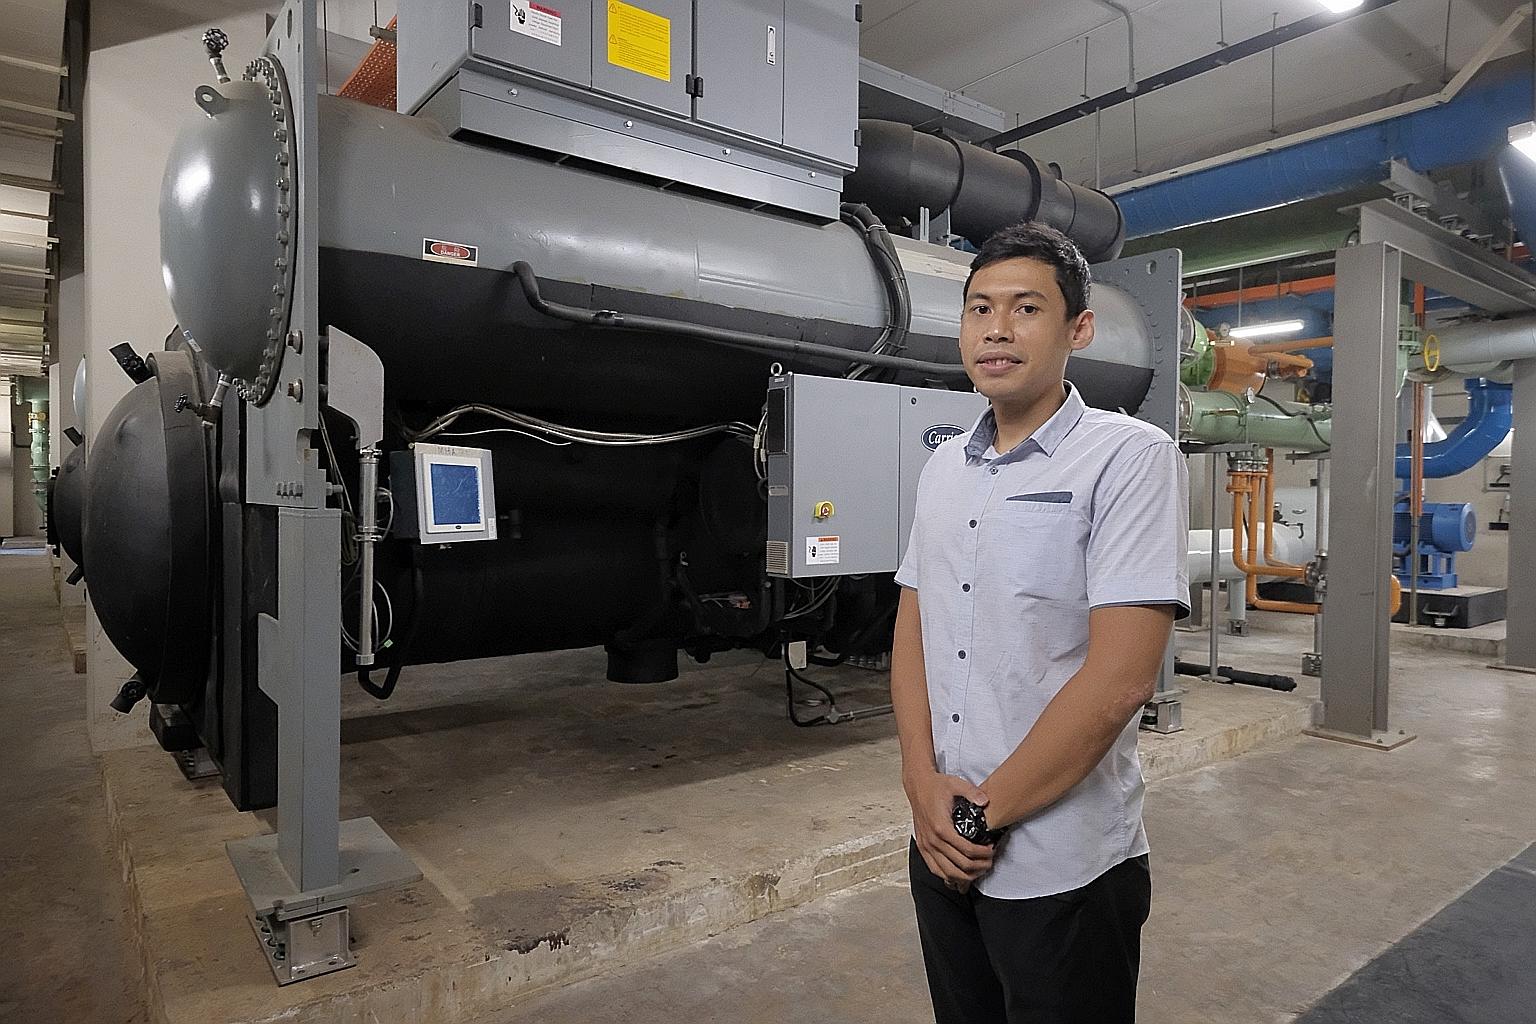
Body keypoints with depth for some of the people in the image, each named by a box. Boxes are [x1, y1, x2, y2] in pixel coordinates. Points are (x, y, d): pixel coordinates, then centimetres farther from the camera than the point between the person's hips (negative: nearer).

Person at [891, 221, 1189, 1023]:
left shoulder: (1131, 458, -14)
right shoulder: (943, 467, 5)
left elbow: (1120, 678, -20)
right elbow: (911, 634, 6)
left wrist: (985, 810, -14)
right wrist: (924, 784, -7)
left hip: (1063, 871, -5)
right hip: (940, 848, 6)